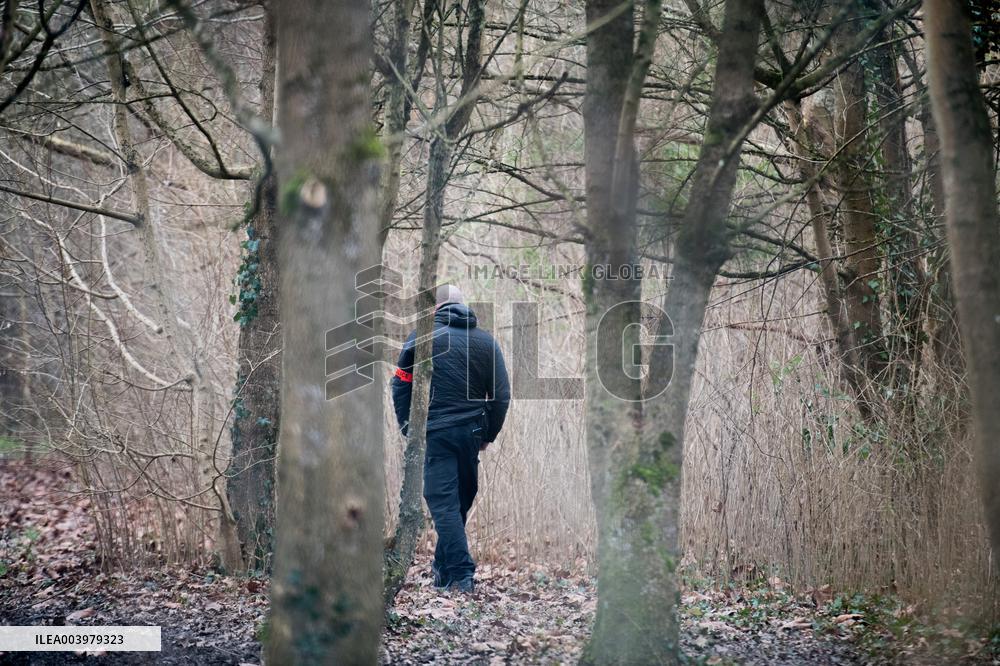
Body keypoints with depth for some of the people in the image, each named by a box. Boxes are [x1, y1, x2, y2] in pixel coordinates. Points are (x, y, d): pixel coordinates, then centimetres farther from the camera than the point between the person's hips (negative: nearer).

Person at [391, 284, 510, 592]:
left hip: (434, 432, -4)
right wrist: (488, 435, 15)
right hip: (471, 433, 4)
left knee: (443, 502, -3)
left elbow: (401, 385, -1)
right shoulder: (486, 341, 7)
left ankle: (461, 574, -10)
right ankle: (443, 567, 26)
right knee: (462, 500, 17)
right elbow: (501, 394, 6)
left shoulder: (420, 338, -2)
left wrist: (407, 427, 8)